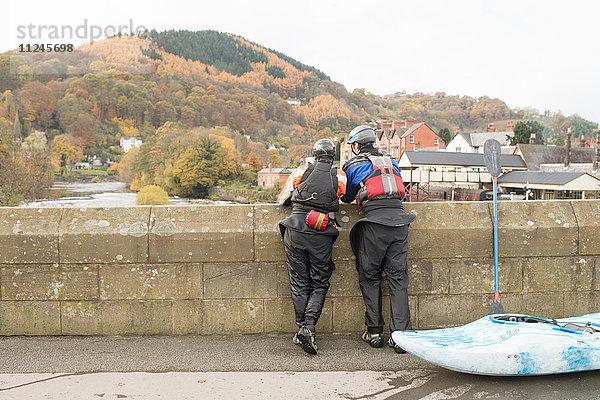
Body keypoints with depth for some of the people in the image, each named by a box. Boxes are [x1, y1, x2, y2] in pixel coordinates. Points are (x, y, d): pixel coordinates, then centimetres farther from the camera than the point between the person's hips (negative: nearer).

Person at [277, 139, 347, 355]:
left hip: (295, 232, 1)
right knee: (319, 284, 12)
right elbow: (345, 199, 22)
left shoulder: (301, 171, 7)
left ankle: (301, 329, 14)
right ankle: (309, 326, -5)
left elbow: (282, 199, 14)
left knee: (299, 284, 12)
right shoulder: (340, 177, 6)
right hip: (321, 237, -1)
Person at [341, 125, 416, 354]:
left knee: (369, 277, 9)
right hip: (399, 218, 4)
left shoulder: (353, 166, 9)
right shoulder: (391, 162, 22)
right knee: (398, 278, 6)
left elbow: (346, 197, 21)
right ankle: (401, 336, 3)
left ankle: (374, 332, 14)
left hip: (374, 224, -4)